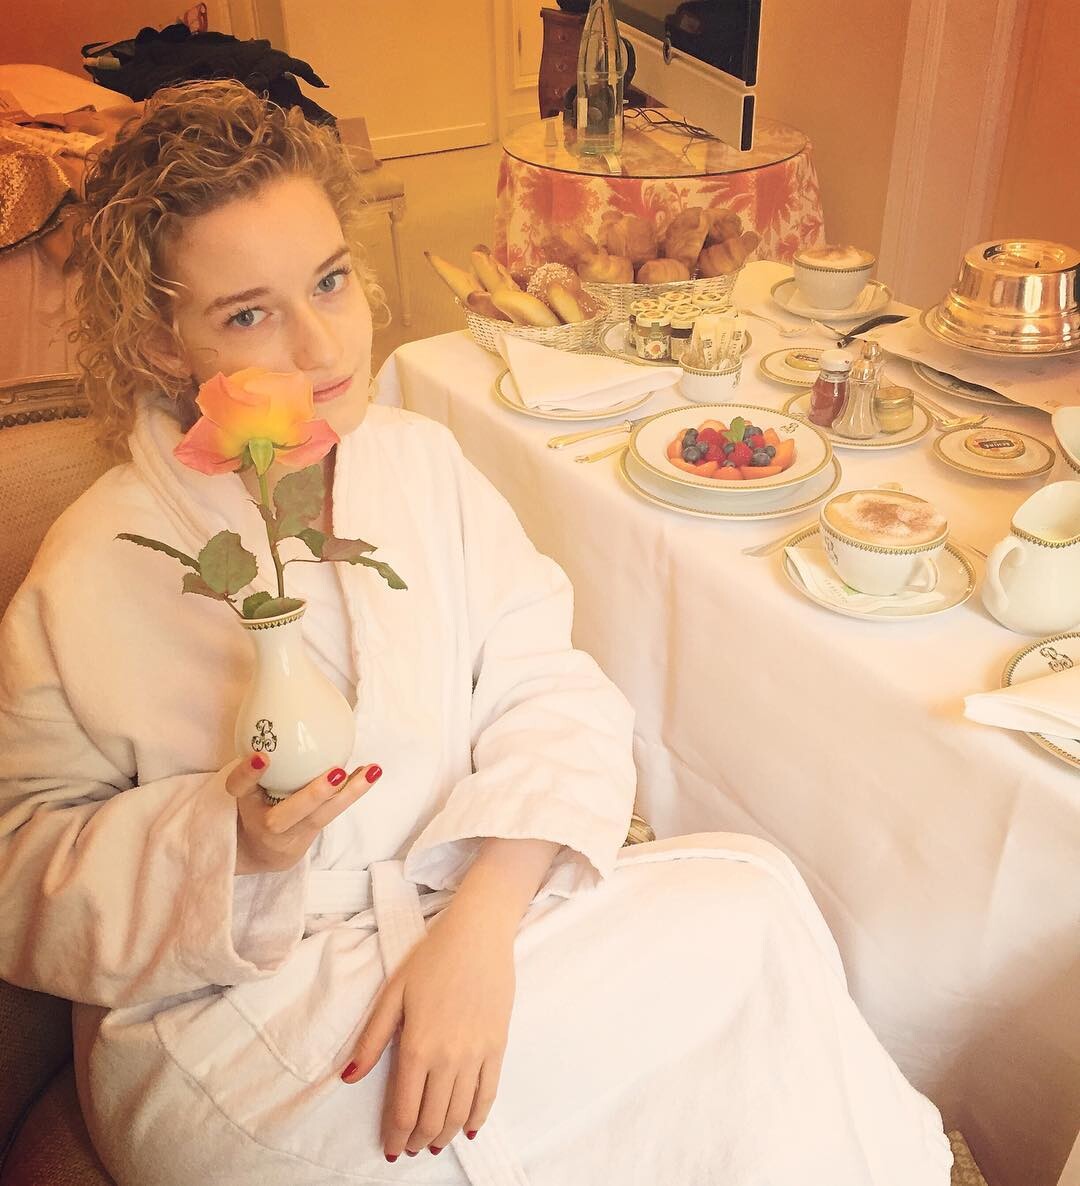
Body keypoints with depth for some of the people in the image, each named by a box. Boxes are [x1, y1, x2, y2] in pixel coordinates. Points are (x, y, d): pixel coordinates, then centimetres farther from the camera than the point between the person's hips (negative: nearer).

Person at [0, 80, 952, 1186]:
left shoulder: (419, 459, 0)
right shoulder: (95, 574, -11)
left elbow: (548, 696, -7)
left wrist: (479, 924, -22)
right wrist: (224, 840, -24)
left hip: (466, 925, 5)